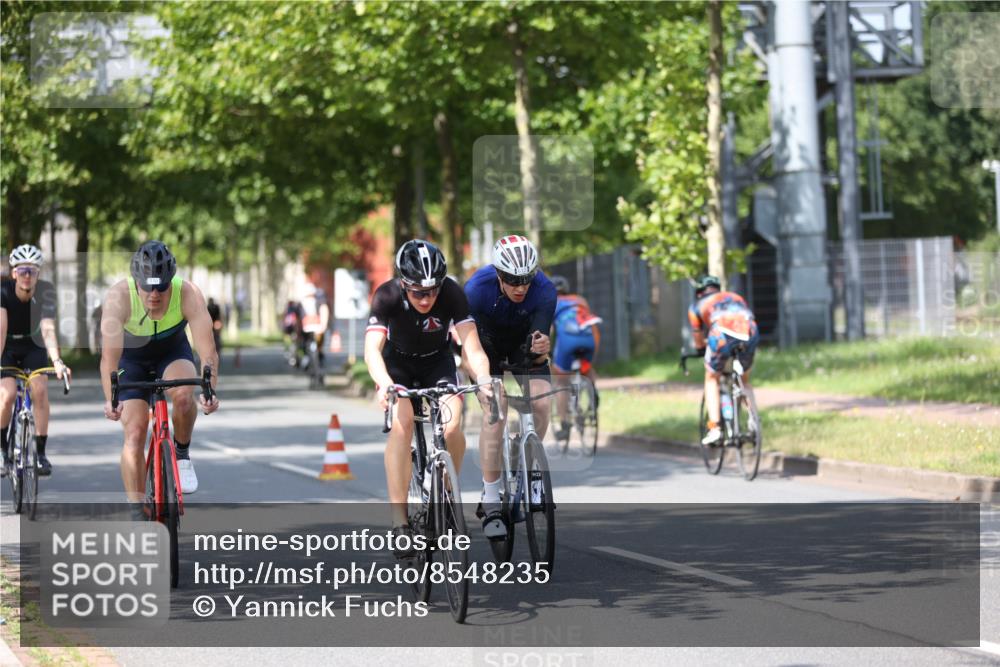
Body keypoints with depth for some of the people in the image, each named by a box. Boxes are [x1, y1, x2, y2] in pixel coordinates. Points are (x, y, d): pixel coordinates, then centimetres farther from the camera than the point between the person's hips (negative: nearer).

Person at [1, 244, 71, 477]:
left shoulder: (45, 291, -21)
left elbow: (48, 329, -31)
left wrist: (56, 361, -45)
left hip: (33, 347, 1)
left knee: (40, 390, -21)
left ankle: (40, 452, -10)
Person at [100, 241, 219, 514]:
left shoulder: (188, 294, -32)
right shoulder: (119, 296, -34)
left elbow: (208, 350, -37)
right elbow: (110, 355, -42)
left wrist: (210, 390, -54)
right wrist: (110, 399, -57)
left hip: (172, 351, 0)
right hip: (131, 356, 0)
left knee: (183, 394, -32)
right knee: (134, 433, -12)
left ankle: (182, 452, -3)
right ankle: (138, 514, -3)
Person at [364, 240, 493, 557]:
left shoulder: (452, 294, -28)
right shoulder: (386, 296, -31)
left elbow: (472, 347, -34)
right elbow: (372, 349, -41)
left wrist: (484, 380, -54)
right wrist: (384, 384, -61)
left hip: (437, 361, 1)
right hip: (397, 361, -1)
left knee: (452, 425, -24)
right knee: (401, 422, -28)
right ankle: (399, 520, -25)